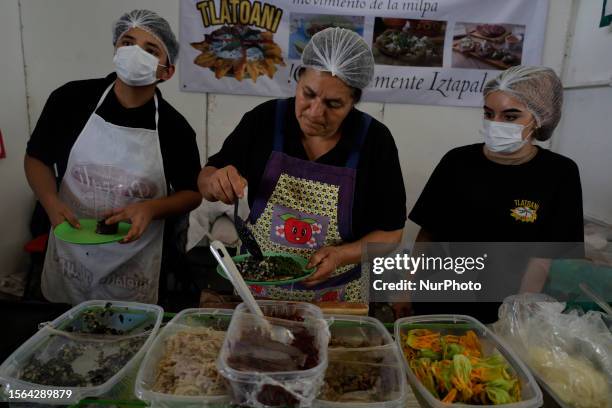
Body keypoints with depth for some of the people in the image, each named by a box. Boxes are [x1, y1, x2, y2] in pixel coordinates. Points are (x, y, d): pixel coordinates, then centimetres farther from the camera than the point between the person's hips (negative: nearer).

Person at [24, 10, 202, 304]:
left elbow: (192, 193, -1)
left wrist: (150, 209, -20)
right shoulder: (71, 98, -8)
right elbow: (36, 157, 3)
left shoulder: (174, 127, -10)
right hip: (69, 255, 2)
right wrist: (51, 202, -16)